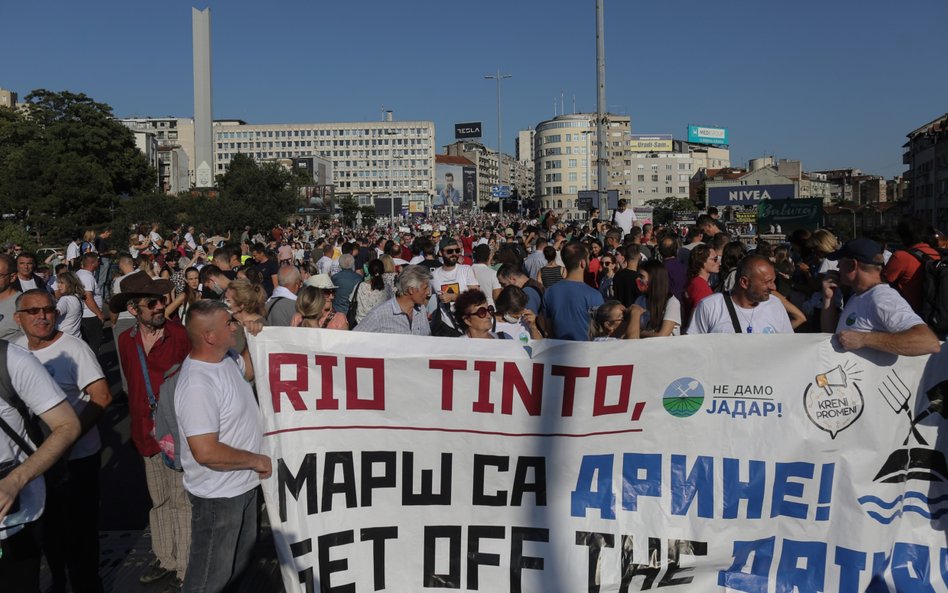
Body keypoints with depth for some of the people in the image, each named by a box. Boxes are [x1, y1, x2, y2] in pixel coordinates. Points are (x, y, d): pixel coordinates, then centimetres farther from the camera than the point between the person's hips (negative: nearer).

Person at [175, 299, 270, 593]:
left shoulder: (226, 357, -3)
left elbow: (249, 370, 21)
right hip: (218, 495, -9)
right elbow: (206, 453, -33)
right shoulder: (197, 385, -31)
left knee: (238, 565, 27)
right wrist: (257, 460, -20)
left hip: (244, 485, 9)